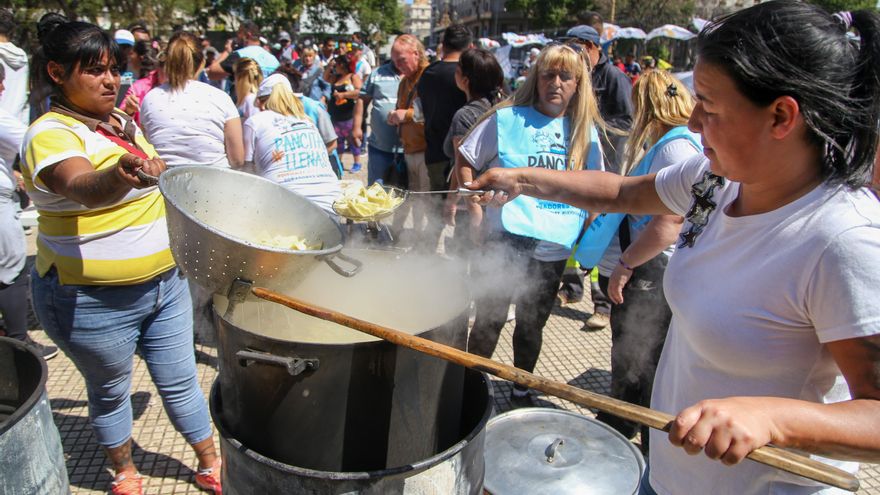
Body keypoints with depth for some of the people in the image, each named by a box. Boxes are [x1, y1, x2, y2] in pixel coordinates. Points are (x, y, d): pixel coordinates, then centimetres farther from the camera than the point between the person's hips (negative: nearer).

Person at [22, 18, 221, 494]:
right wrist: (119, 174, -60)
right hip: (93, 302, -6)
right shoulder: (51, 134, -18)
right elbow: (83, 188, -42)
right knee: (110, 392, 15)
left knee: (179, 380, 15)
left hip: (165, 281, 6)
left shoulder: (121, 121, 6)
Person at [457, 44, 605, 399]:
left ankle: (521, 390, 36)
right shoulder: (506, 119, -5)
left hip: (554, 249, 4)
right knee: (489, 320, 7)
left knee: (532, 325, 17)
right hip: (503, 240, -3)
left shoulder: (585, 132, 6)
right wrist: (476, 215, -6)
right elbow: (464, 161, 1)